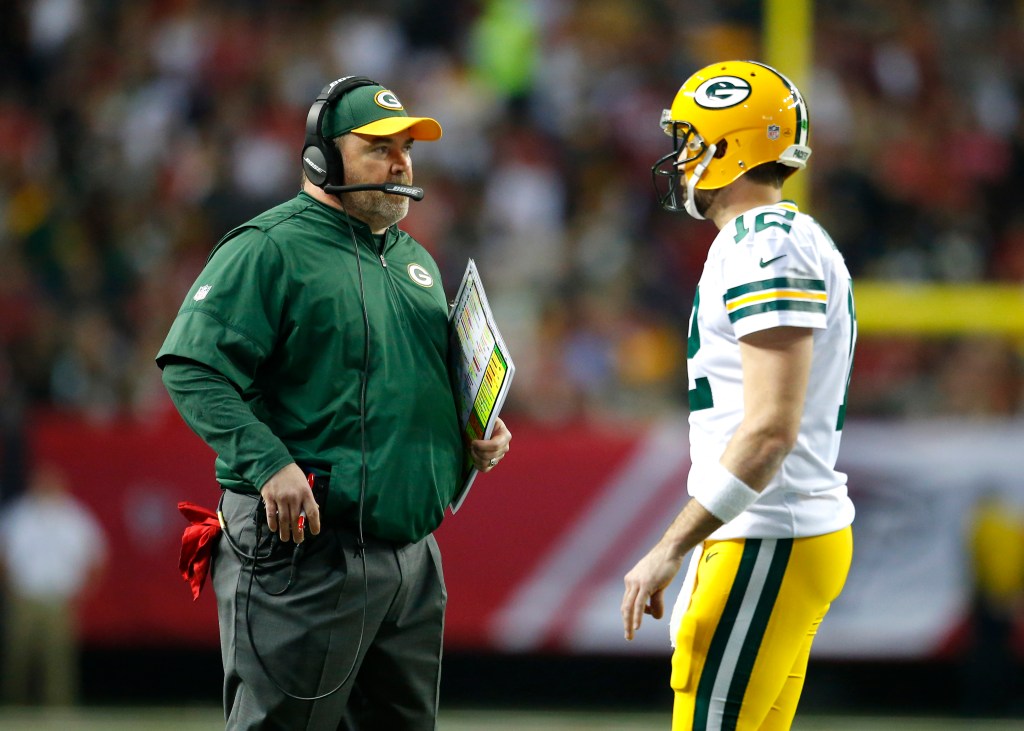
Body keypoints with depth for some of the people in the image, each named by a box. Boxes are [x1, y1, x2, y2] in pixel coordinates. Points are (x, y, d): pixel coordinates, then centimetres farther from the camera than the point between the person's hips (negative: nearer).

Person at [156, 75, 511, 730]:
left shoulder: (415, 260, 19)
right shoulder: (269, 249, -7)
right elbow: (192, 368, -16)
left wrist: (477, 432, 11)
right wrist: (269, 461, -26)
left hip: (412, 549, 8)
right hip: (306, 548, -8)